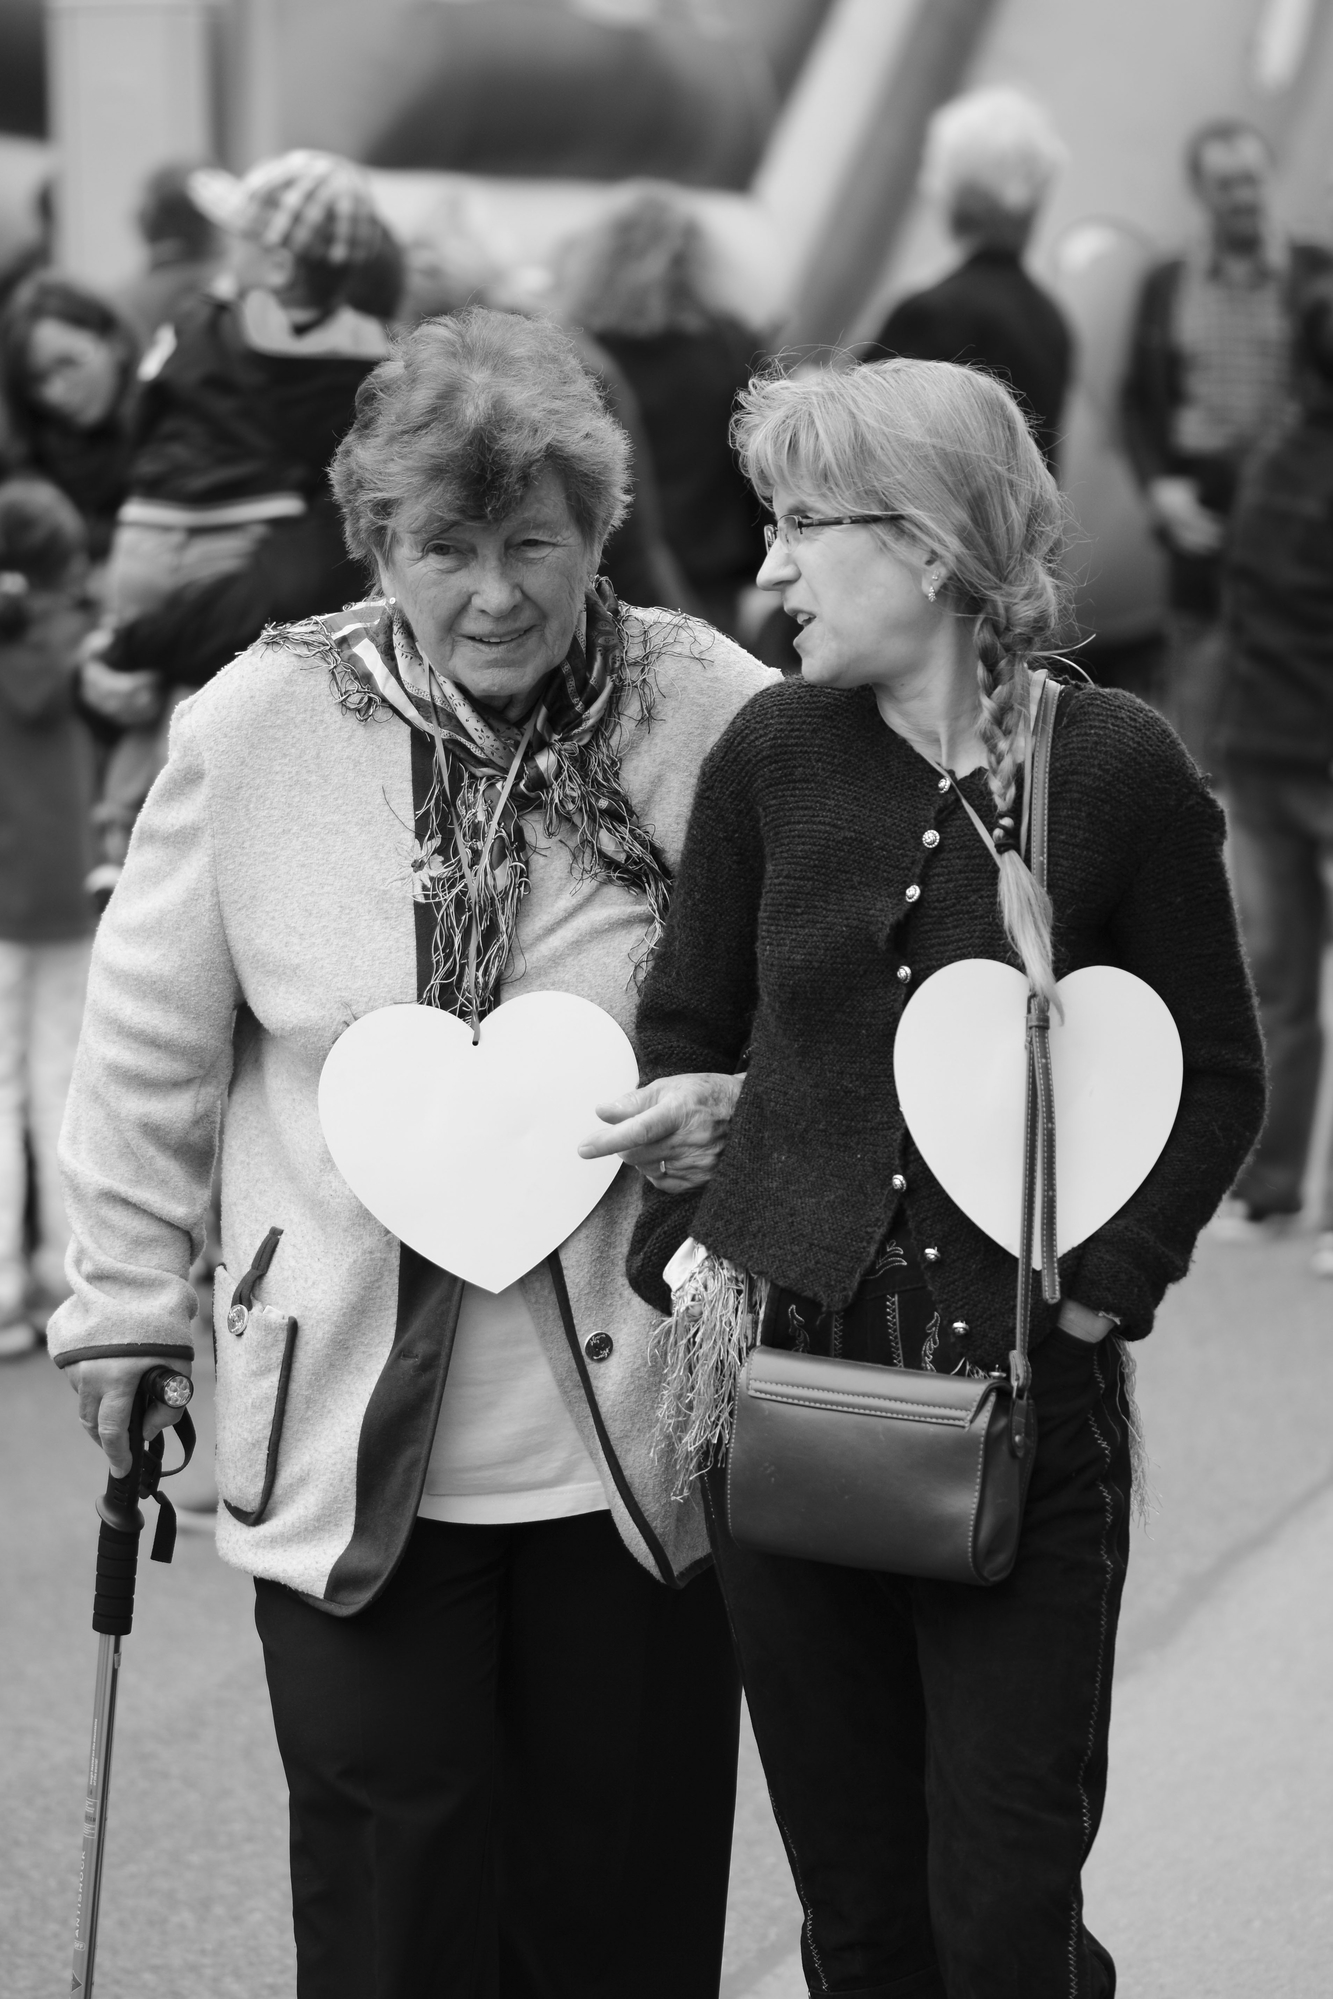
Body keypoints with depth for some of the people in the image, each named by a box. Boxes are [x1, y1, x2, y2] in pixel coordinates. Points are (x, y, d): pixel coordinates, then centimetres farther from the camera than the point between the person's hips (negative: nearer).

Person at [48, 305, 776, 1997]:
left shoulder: (719, 723, -9)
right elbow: (150, 1046, 6)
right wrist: (125, 1300, 10)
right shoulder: (256, 729, -6)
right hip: (350, 1441, 0)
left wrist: (751, 1104, -15)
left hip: (641, 1430, 0)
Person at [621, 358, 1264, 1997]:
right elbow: (682, 1029, 12)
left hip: (1027, 1399, -3)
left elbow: (1216, 1072, 1)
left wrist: (1103, 1289, -7)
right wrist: (686, 1249, 1)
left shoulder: (1118, 771, -7)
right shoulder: (771, 755, 0)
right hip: (782, 1373, 3)